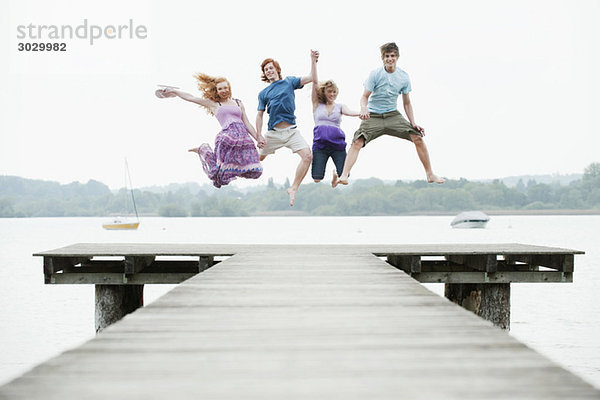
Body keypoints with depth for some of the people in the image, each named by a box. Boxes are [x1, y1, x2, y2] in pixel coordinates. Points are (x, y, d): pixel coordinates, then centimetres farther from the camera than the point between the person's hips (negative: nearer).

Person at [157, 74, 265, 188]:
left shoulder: (238, 103, 25)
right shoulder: (214, 104, 16)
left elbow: (246, 123, 23)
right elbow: (191, 98, 18)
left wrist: (257, 137, 14)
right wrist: (173, 91, 19)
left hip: (244, 136, 4)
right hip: (227, 135, -4)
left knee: (254, 172, -8)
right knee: (221, 176, -7)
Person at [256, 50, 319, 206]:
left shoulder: (289, 82, 11)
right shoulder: (263, 93, 11)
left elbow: (310, 78, 1)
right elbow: (260, 115, 10)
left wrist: (313, 60, -11)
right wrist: (259, 137, 1)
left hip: (292, 131, -1)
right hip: (273, 133, 1)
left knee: (307, 156, -18)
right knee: (258, 158, 6)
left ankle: (293, 188, -8)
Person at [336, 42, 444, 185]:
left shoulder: (404, 77, 1)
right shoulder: (375, 74, -8)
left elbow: (406, 103, 9)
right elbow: (365, 96, -8)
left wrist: (413, 123, 0)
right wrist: (364, 109, -31)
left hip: (393, 116, 3)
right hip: (373, 116, -2)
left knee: (418, 138, -11)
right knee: (357, 142, -25)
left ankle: (430, 175, 1)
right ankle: (344, 175, -30)